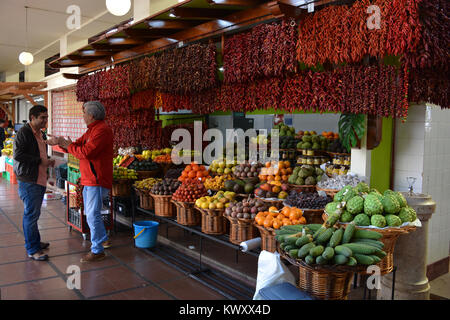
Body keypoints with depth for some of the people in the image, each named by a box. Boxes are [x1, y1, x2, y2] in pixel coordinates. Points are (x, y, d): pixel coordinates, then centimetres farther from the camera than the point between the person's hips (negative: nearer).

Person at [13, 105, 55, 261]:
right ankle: (32, 250, 3)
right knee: (31, 214, -4)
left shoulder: (41, 134, 16)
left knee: (34, 213, 18)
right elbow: (17, 154, -20)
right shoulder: (23, 132, -12)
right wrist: (40, 160, -19)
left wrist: (48, 161, 7)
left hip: (40, 179, 9)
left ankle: (35, 242, 31)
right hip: (28, 180, -9)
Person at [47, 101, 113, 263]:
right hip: (89, 180, 11)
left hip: (97, 181, -11)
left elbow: (86, 152, -26)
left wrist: (68, 146, -12)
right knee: (90, 213, 21)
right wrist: (60, 142, 4)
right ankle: (103, 239, 35)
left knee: (93, 215, -6)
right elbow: (78, 144, 18)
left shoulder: (102, 130, -18)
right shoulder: (92, 130, 17)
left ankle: (97, 250, 4)